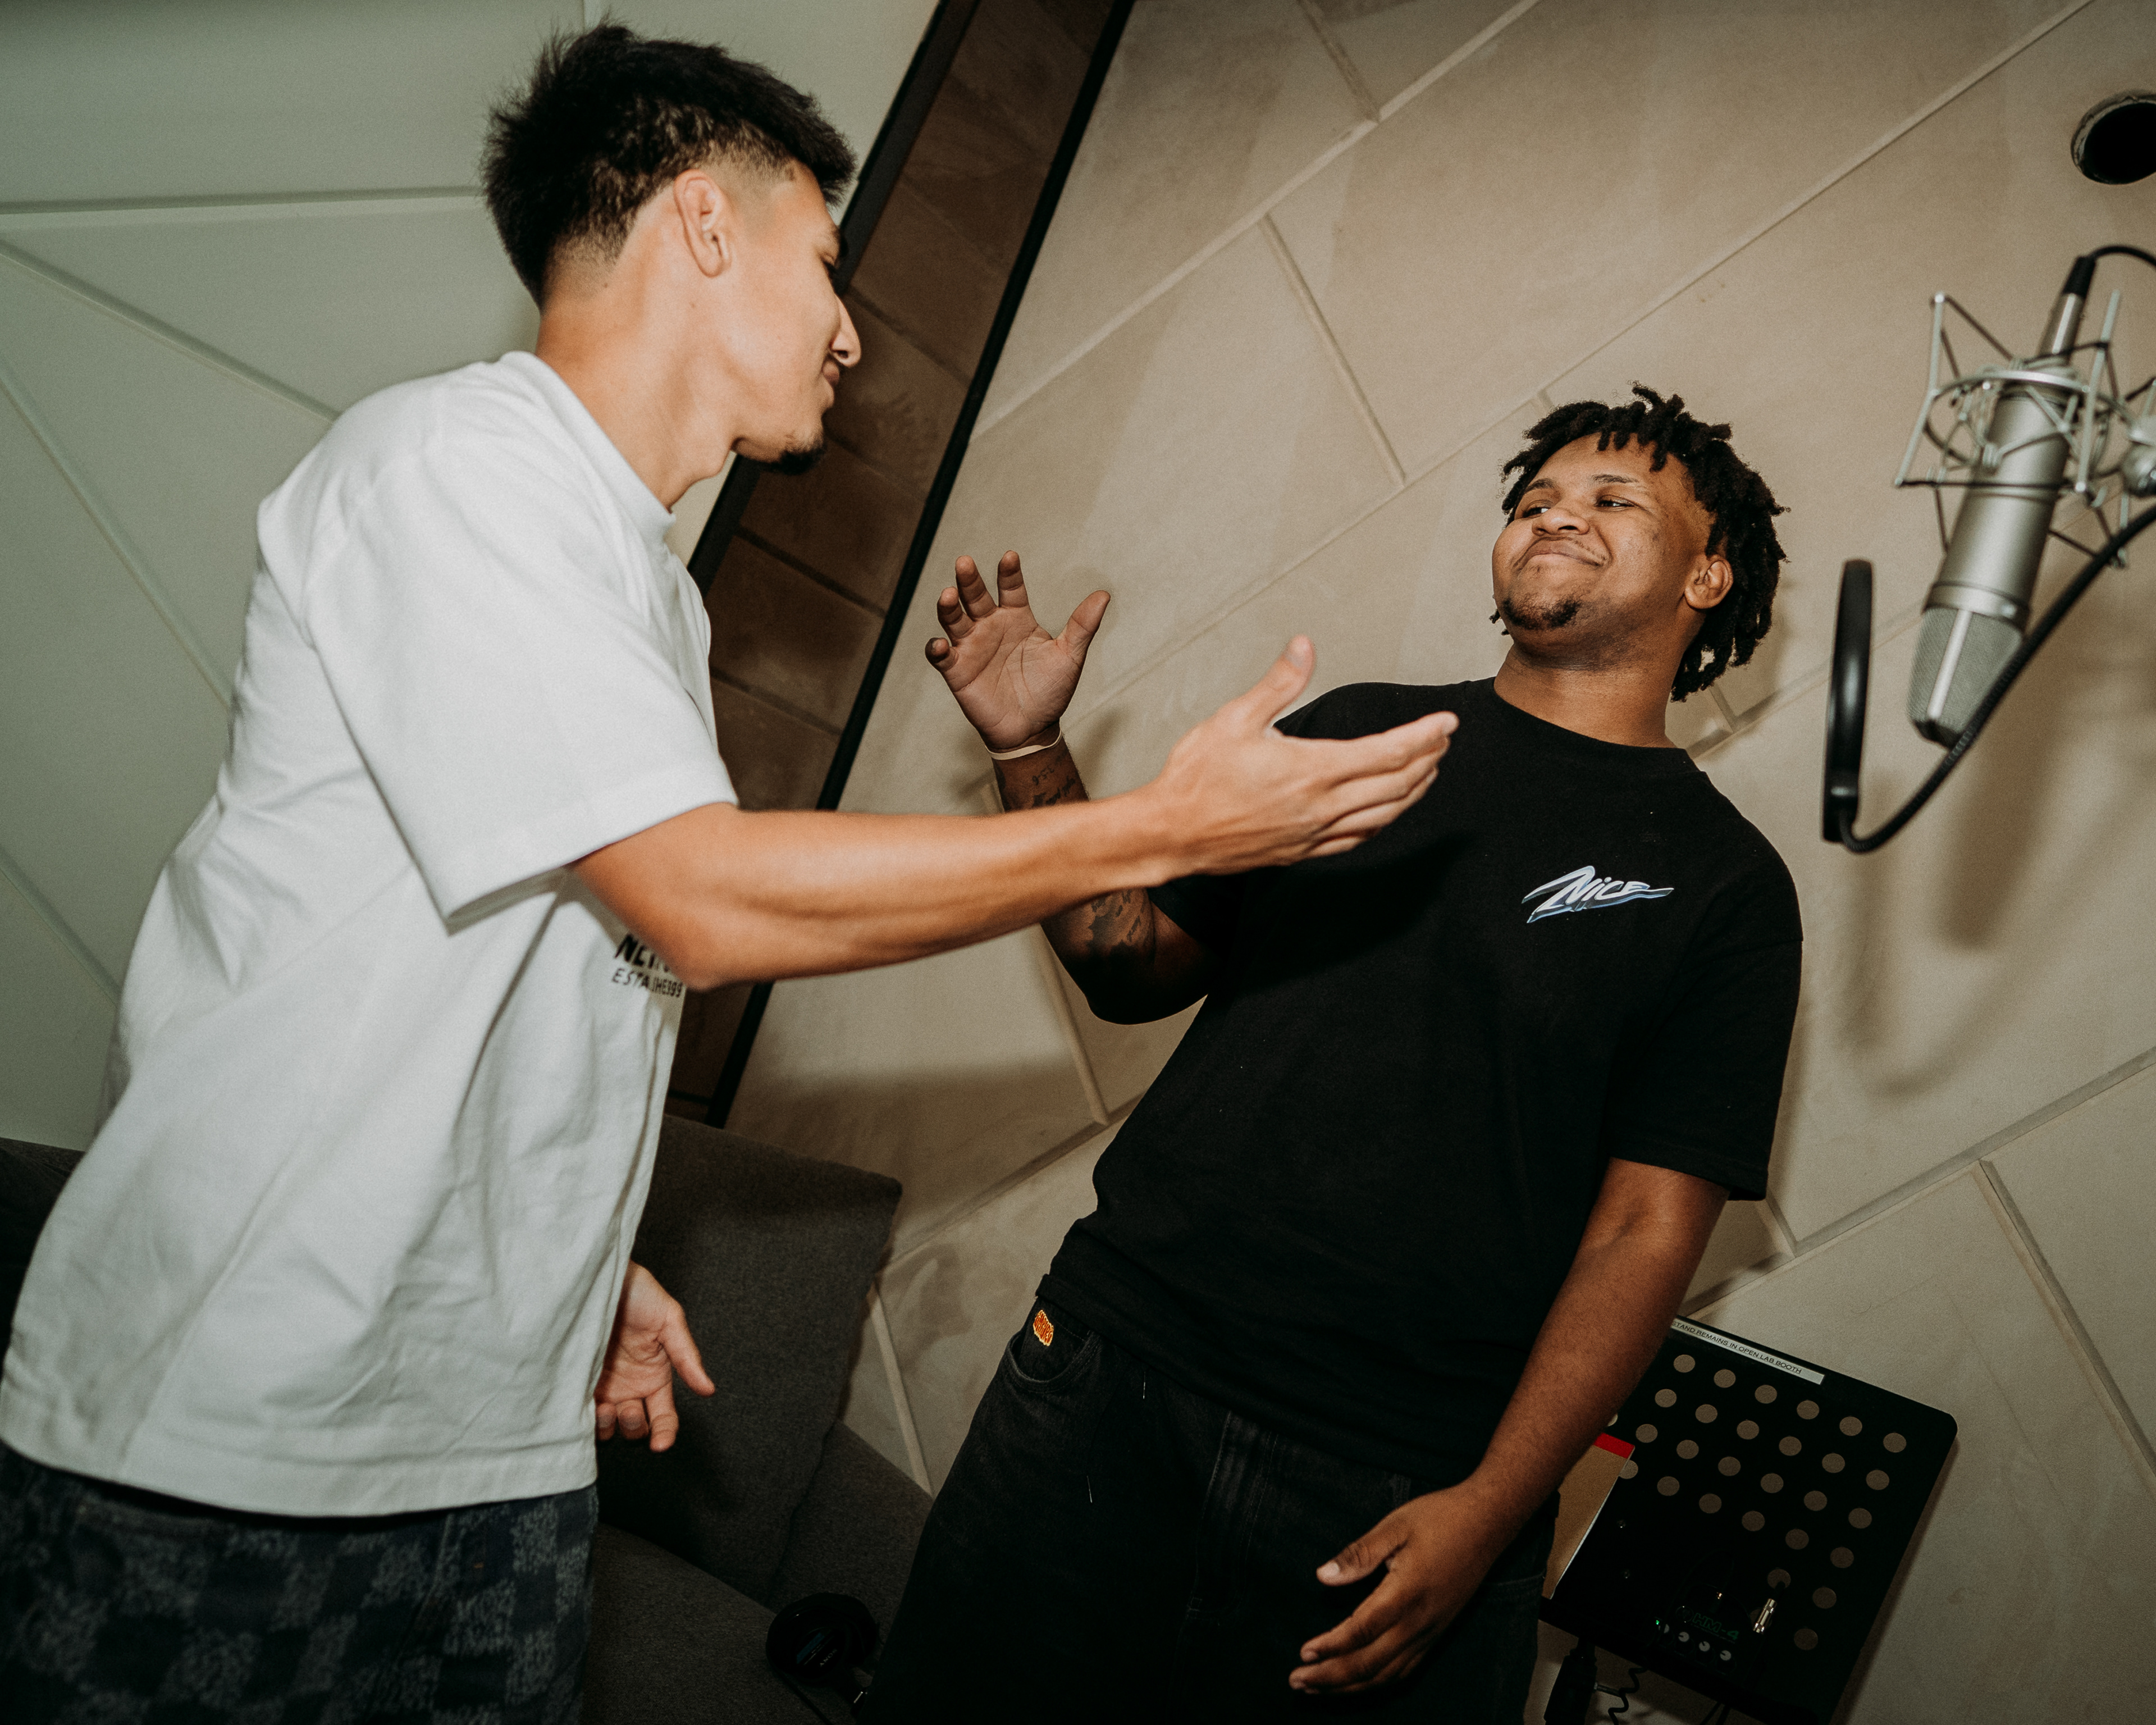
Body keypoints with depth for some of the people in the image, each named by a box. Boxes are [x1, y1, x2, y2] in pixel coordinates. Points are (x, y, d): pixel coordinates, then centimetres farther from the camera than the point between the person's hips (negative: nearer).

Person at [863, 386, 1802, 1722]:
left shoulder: (1725, 885, -1)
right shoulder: (1358, 728, 9)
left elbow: (1648, 1224, -6)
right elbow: (1140, 966, 12)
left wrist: (1491, 1511, -13)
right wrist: (1034, 751, 0)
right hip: (1110, 1369, 3)